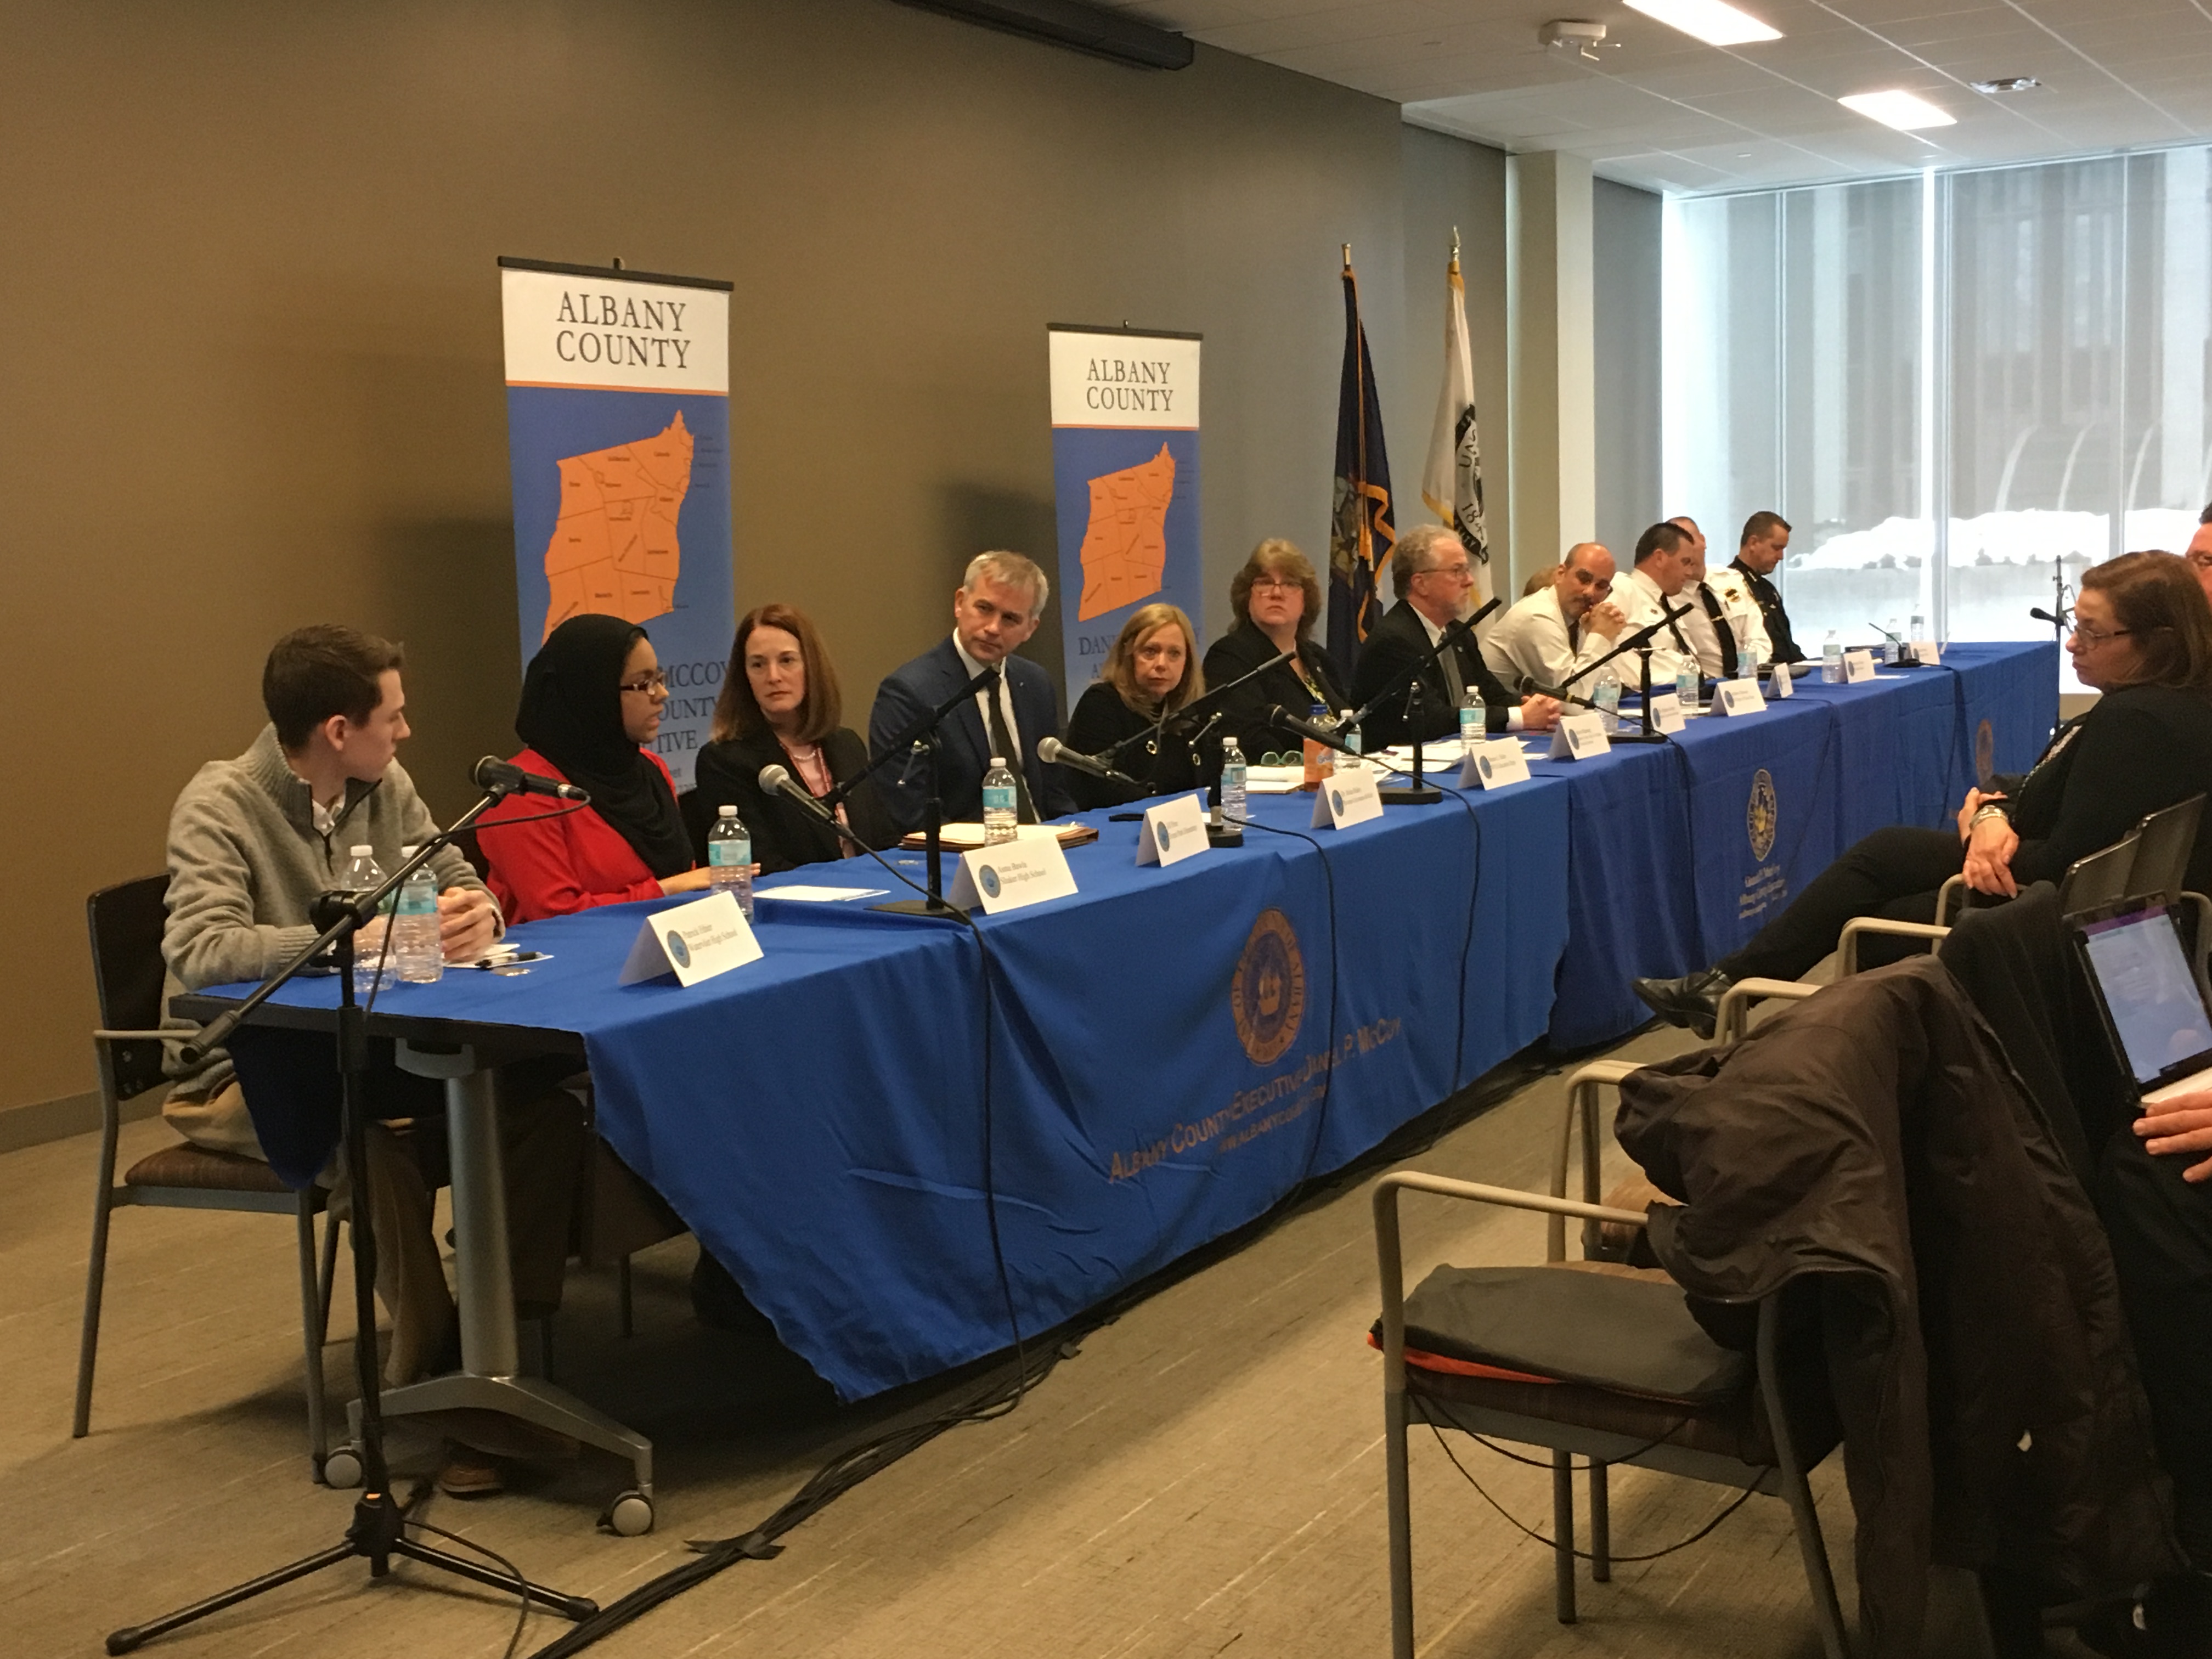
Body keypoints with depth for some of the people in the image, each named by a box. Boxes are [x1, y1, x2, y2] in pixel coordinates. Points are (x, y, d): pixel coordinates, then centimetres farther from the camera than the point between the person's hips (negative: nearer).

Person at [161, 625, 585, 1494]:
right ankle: (432, 1376, -15)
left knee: (545, 1107, -20)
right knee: (373, 1145, -37)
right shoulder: (221, 805, -16)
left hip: (365, 1048, 6)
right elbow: (200, 951, -30)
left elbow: (459, 877, 8)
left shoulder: (385, 789, 3)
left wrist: (475, 911, -18)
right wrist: (354, 939, -36)